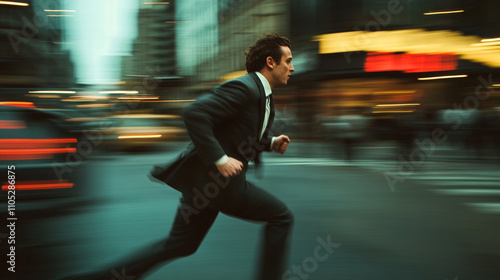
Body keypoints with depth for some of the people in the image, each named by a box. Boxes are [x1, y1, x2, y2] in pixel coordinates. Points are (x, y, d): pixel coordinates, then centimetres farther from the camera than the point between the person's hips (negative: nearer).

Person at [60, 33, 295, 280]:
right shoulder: (244, 88, -16)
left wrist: (271, 142, 12)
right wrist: (219, 159, -26)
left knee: (181, 245, 16)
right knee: (281, 217, -3)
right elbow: (193, 113, -26)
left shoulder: (262, 94, 16)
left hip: (207, 180, 10)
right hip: (209, 178, -10)